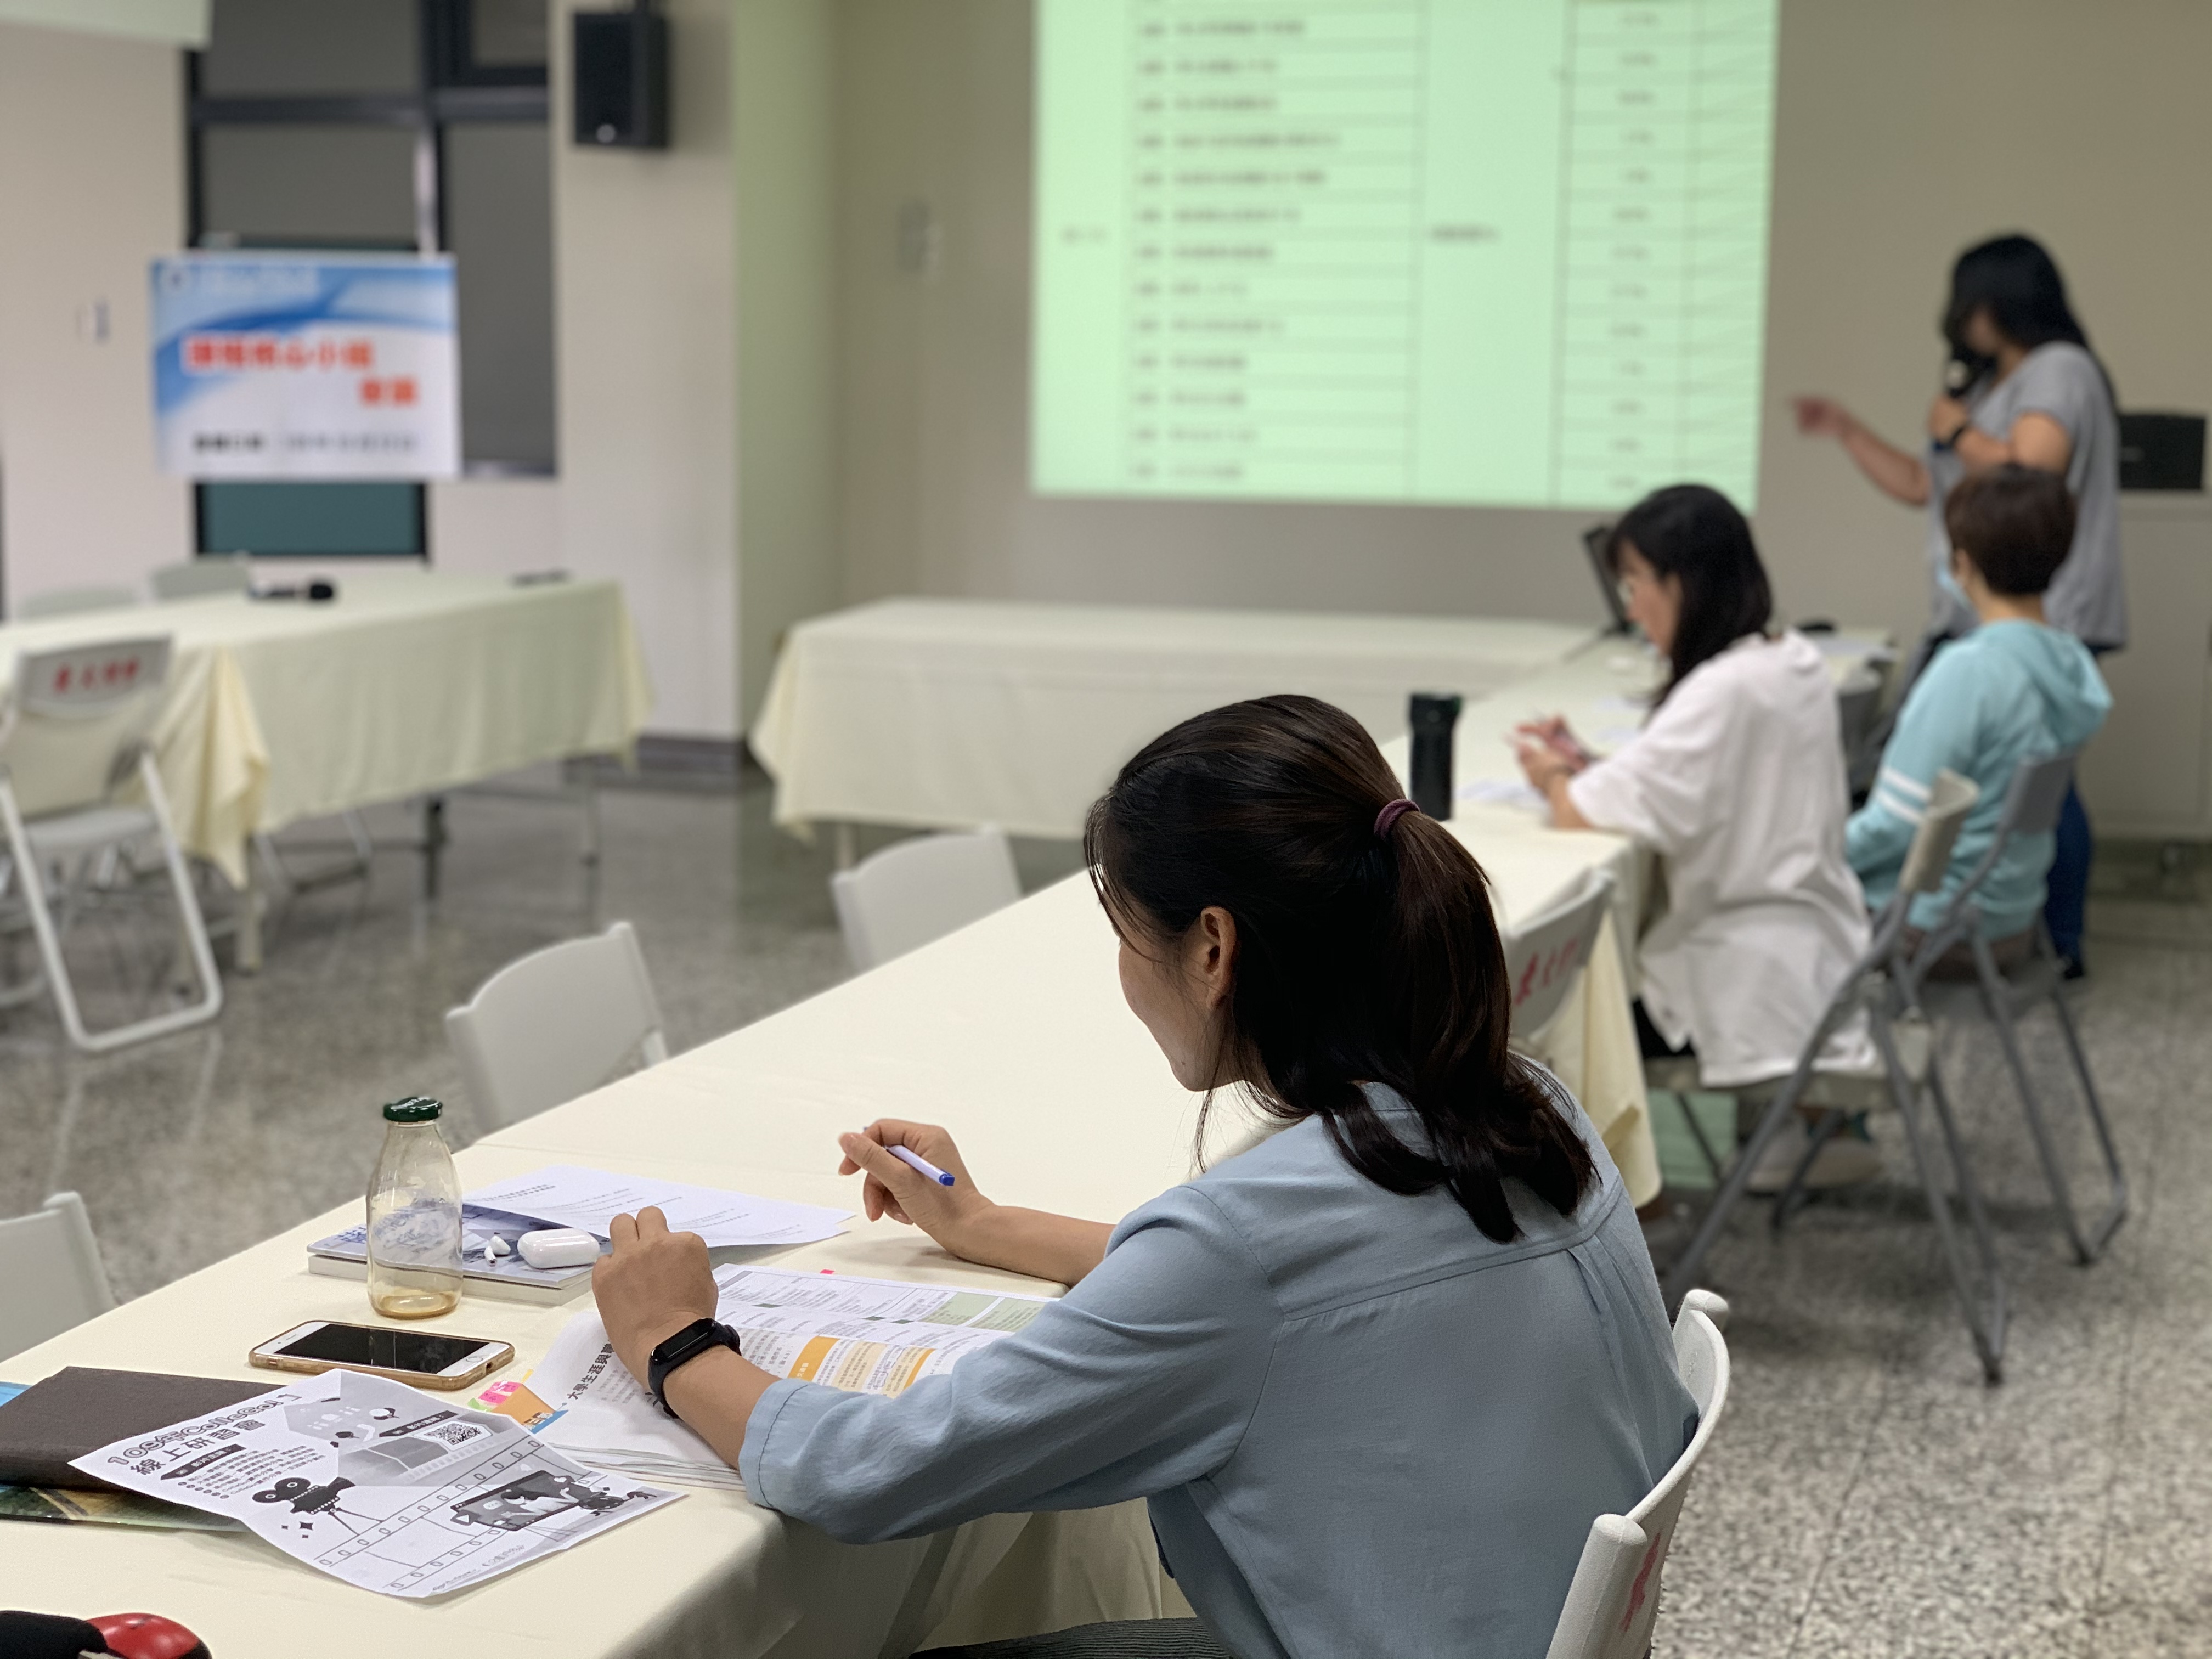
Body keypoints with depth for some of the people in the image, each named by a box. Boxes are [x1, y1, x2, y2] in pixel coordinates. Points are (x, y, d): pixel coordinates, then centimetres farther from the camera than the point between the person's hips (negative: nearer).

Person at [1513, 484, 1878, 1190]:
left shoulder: (1724, 690, -23)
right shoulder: (1797, 663, 5)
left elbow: (1591, 814, -23)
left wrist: (1554, 780, -1)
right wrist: (1588, 766, 3)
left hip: (1755, 988, -8)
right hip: (1821, 962, 9)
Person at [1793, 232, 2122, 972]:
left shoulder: (2059, 370, -8)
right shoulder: (1992, 386, 21)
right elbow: (1921, 486, 27)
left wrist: (1956, 431, -8)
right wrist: (1846, 429, 21)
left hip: (2039, 626, -10)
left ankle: (2061, 946, 1)